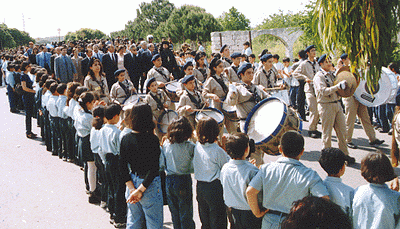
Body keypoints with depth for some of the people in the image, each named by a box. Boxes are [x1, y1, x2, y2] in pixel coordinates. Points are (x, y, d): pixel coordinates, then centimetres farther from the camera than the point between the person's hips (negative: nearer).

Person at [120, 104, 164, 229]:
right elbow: (154, 168, -20)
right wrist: (141, 189, -15)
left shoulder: (125, 139, 0)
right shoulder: (152, 139, -17)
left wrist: (131, 188, -3)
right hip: (150, 185, -6)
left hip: (132, 181, 6)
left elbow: (122, 166, 0)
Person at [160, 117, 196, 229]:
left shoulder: (166, 144, -5)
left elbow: (161, 165, 3)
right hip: (184, 181, -3)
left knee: (174, 213, 18)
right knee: (186, 213, 8)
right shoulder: (190, 146, -15)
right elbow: (194, 167, -11)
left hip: (169, 181, 4)